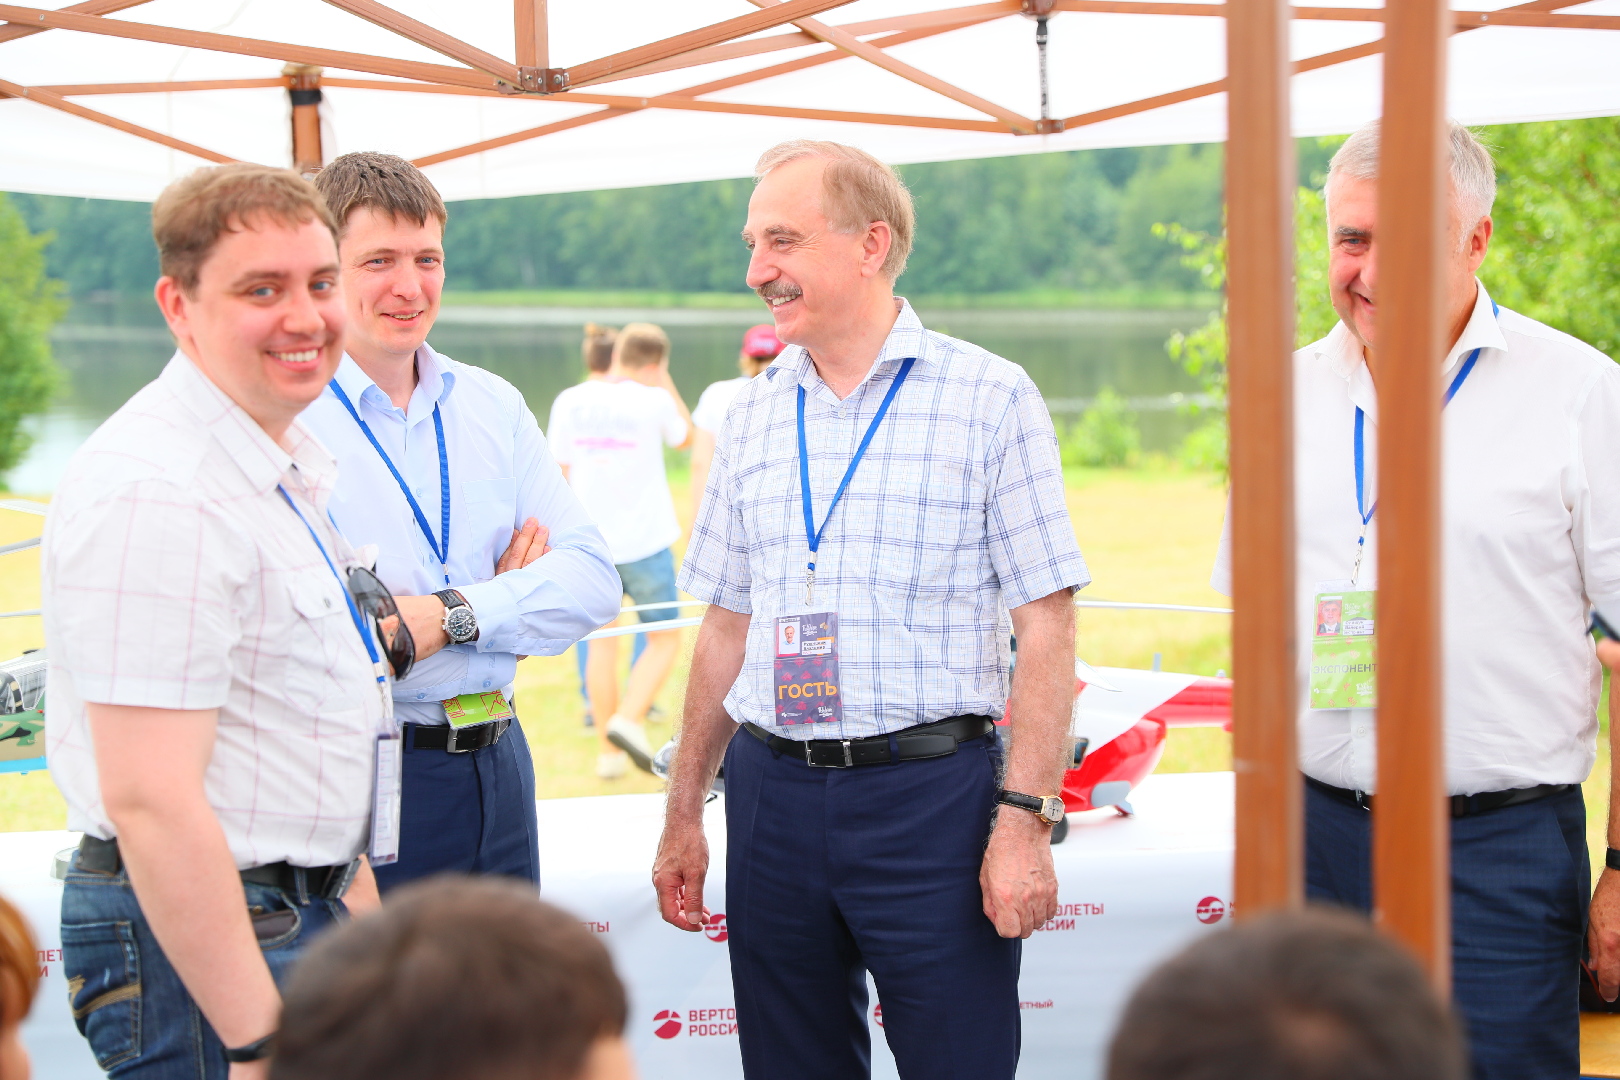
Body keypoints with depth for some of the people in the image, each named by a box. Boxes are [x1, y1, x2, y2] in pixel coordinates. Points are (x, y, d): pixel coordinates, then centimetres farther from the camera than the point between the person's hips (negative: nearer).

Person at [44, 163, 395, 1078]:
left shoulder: (297, 461, 11)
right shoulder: (154, 493, -21)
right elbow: (151, 803, -25)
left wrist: (355, 906, 20)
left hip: (302, 913, 9)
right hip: (196, 941, -9)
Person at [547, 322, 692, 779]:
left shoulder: (569, 402, 0)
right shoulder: (653, 401, -10)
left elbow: (561, 475, 4)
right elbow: (684, 437, 11)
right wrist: (663, 379, 9)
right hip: (645, 543, -4)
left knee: (602, 644, 14)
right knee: (664, 640, 10)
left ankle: (609, 751, 14)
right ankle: (629, 720, -12)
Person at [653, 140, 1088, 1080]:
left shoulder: (990, 397, -4)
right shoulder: (754, 415, 11)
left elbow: (1047, 628, -7)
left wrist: (1025, 821, -15)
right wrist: (685, 811, 15)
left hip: (931, 794, -4)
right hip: (772, 796, 5)